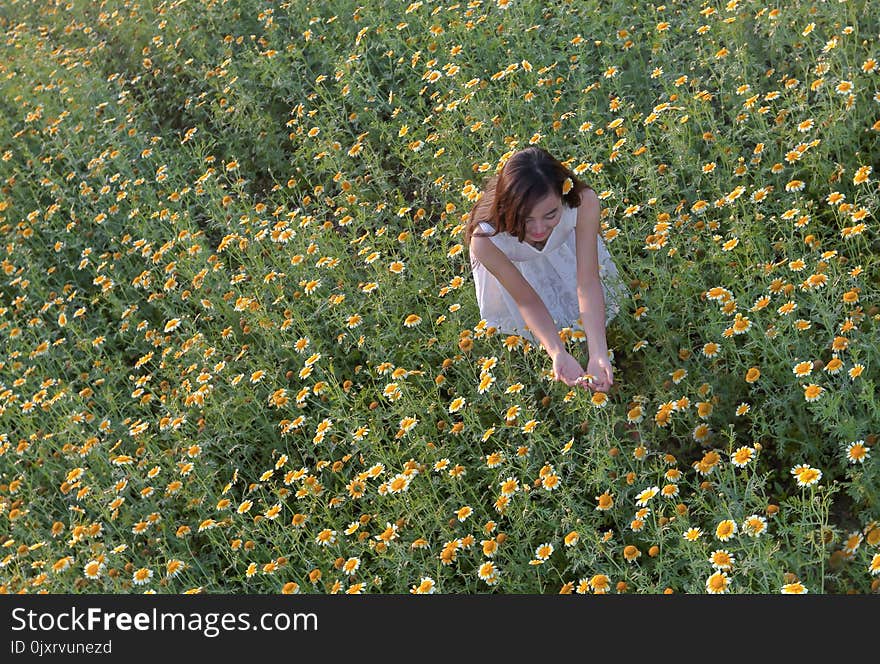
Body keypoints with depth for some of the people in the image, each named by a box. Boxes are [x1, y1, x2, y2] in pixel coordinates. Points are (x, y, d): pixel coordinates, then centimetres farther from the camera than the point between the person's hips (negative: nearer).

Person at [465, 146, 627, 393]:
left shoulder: (584, 202, -42)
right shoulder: (485, 239, -44)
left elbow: (588, 282, -37)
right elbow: (528, 301, -30)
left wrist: (598, 354, -47)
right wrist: (558, 354, -45)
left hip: (563, 249, 1)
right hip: (514, 263, -1)